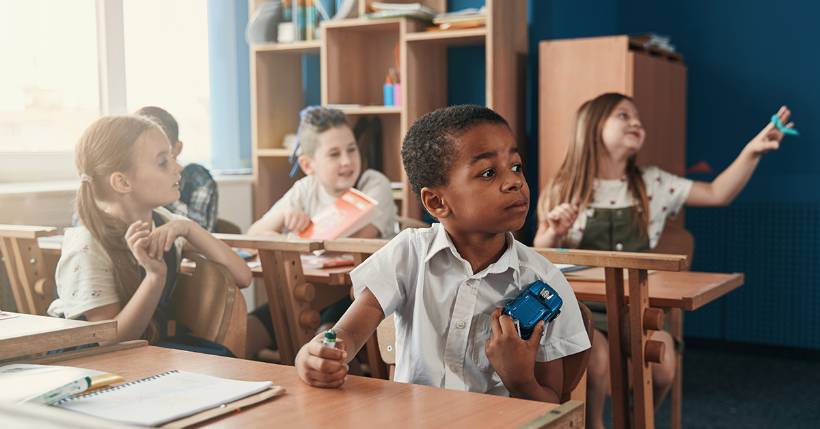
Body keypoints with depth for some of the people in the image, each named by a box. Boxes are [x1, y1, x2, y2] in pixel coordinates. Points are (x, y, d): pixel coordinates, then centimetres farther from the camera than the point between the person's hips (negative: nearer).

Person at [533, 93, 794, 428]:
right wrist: (554, 233, -23)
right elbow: (540, 255, 0)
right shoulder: (565, 188, -3)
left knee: (662, 363, -20)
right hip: (581, 305, -3)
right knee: (597, 359, -30)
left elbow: (717, 194, 0)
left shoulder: (651, 183, 5)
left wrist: (751, 151, -13)